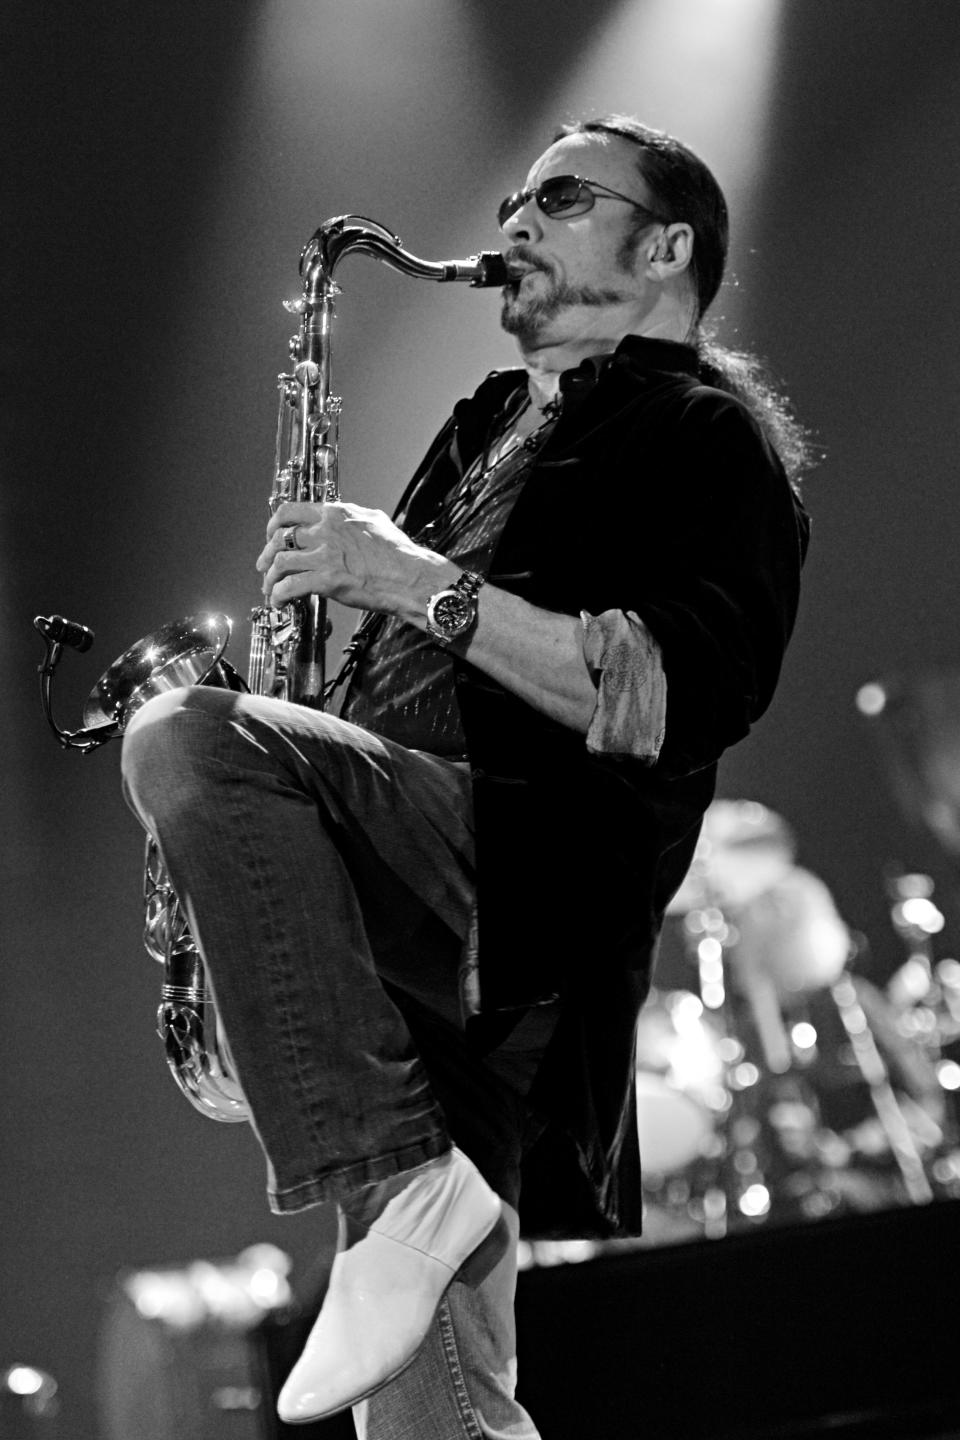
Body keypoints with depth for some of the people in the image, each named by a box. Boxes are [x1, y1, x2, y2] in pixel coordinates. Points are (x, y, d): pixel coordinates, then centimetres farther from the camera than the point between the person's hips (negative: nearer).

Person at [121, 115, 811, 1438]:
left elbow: (686, 697, -12)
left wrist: (430, 587, -14)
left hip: (547, 871, -8)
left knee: (190, 743, -30)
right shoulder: (494, 426, 31)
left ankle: (399, 1182, -31)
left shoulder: (707, 428, 5)